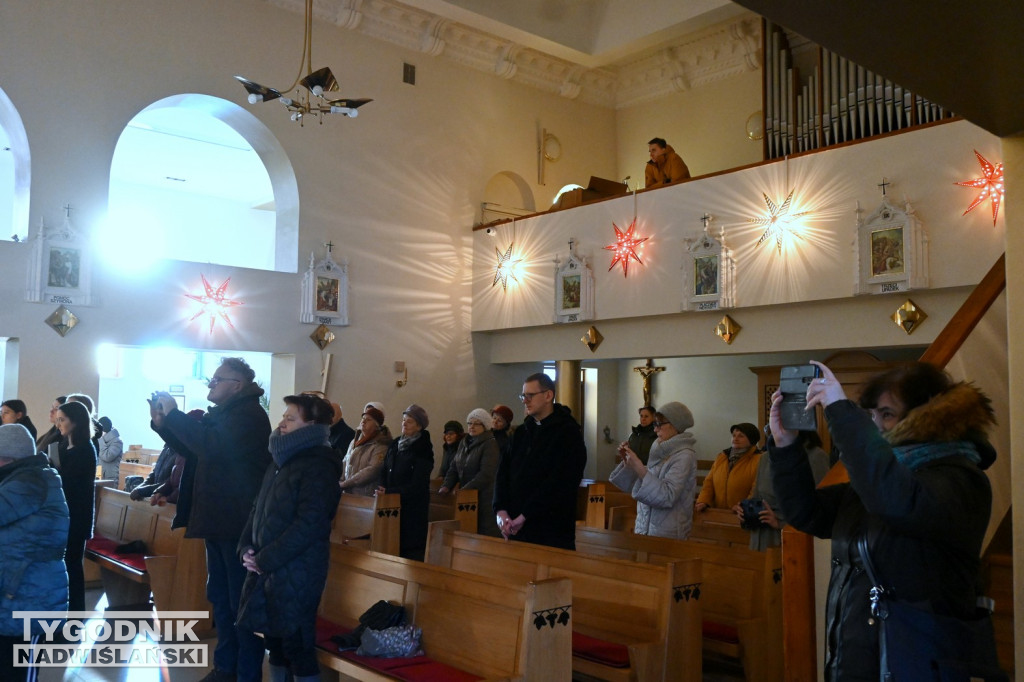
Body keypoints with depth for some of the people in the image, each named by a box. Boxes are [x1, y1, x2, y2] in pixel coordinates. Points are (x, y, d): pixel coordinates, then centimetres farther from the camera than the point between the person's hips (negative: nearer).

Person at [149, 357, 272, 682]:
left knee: (242, 600, -2)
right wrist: (162, 422, 7)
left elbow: (210, 446, -28)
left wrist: (173, 414, -20)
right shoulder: (221, 414, 14)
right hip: (219, 520, 10)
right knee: (220, 597, 18)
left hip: (238, 523, -10)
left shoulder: (250, 414, -15)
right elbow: (192, 449, 21)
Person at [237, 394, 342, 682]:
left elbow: (309, 524, -20)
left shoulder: (319, 466, -14)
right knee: (274, 638, 17)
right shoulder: (280, 460, 13)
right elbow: (258, 508, 17)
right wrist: (247, 547, 2)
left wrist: (266, 559, -16)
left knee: (297, 644, 0)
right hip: (266, 568, 8)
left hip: (297, 572, -8)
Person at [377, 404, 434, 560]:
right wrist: (382, 489, -7)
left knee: (410, 546, -5)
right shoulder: (394, 444, 13)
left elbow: (417, 483, -12)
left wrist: (389, 491, -16)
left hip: (413, 507, -5)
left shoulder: (423, 450, -6)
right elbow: (384, 471, 13)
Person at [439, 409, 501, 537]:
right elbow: (454, 467, 15)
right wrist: (446, 486, -2)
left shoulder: (490, 444, -8)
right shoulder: (464, 443, 16)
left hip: (484, 497, -6)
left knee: (484, 535, -8)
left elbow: (486, 474, -16)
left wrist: (465, 489, -19)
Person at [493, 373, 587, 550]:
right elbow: (503, 473, 9)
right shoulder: (520, 432, 14)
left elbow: (559, 483, -16)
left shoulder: (568, 434, -7)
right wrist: (501, 511, -8)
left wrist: (524, 516, -17)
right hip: (516, 528, 6)